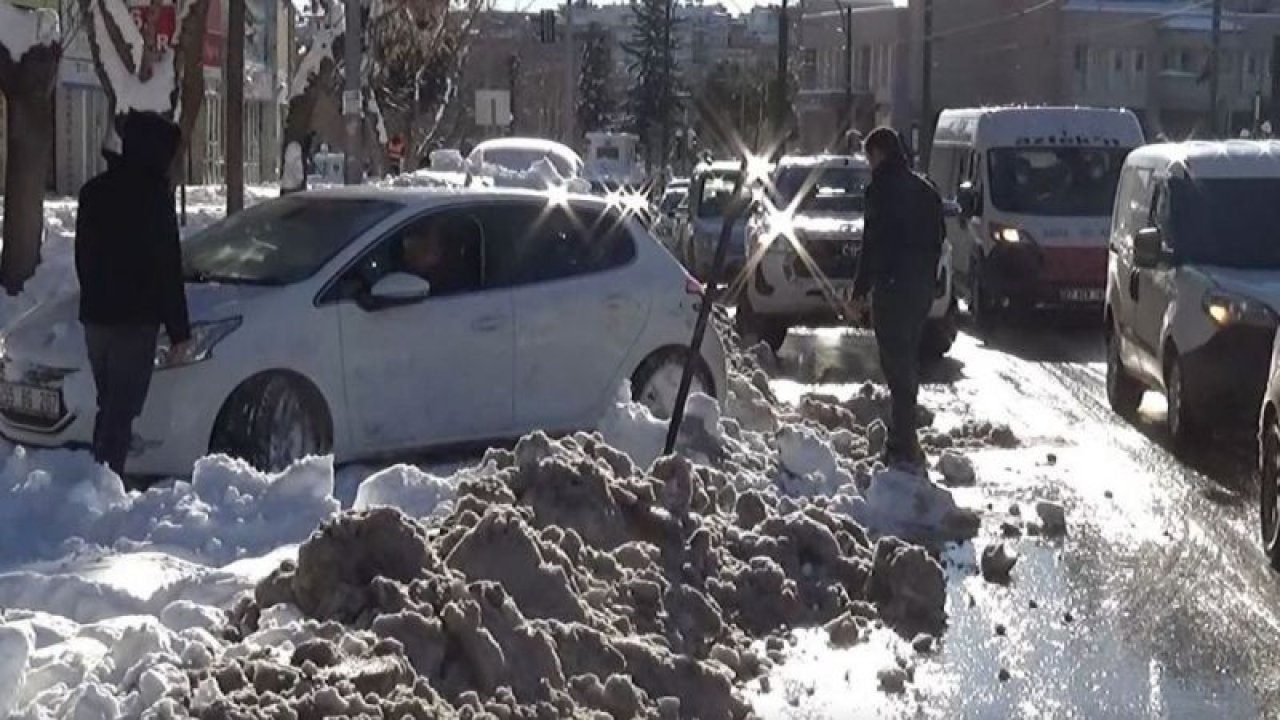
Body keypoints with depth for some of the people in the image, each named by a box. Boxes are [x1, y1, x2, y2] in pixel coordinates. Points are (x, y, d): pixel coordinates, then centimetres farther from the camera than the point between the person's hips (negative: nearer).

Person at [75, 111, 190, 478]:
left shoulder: (94, 191, 12)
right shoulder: (152, 193, -11)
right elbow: (168, 265, -12)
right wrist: (178, 328, -8)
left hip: (96, 315, 7)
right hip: (135, 319, -7)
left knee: (109, 406, 16)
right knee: (121, 411, -6)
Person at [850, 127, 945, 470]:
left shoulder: (883, 188, -11)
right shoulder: (925, 189, 15)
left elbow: (874, 242, -15)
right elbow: (938, 239, 18)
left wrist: (860, 287, -10)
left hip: (893, 287, -8)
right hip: (922, 287, 8)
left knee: (897, 364, -7)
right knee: (907, 361, 17)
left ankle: (903, 447, -10)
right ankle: (904, 440, 25)